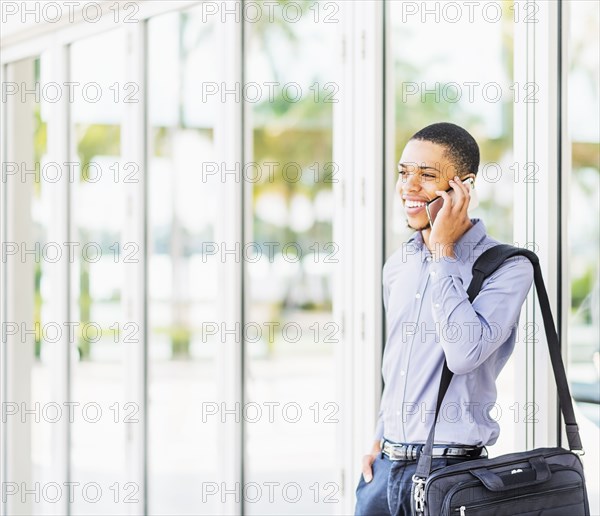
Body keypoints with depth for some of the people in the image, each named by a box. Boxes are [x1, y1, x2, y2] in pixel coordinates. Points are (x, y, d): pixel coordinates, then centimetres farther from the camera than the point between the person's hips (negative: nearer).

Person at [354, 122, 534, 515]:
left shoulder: (507, 268, -11)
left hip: (452, 470, -6)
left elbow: (465, 354, -24)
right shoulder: (398, 265, 9)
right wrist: (382, 438, 14)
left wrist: (443, 251, -19)